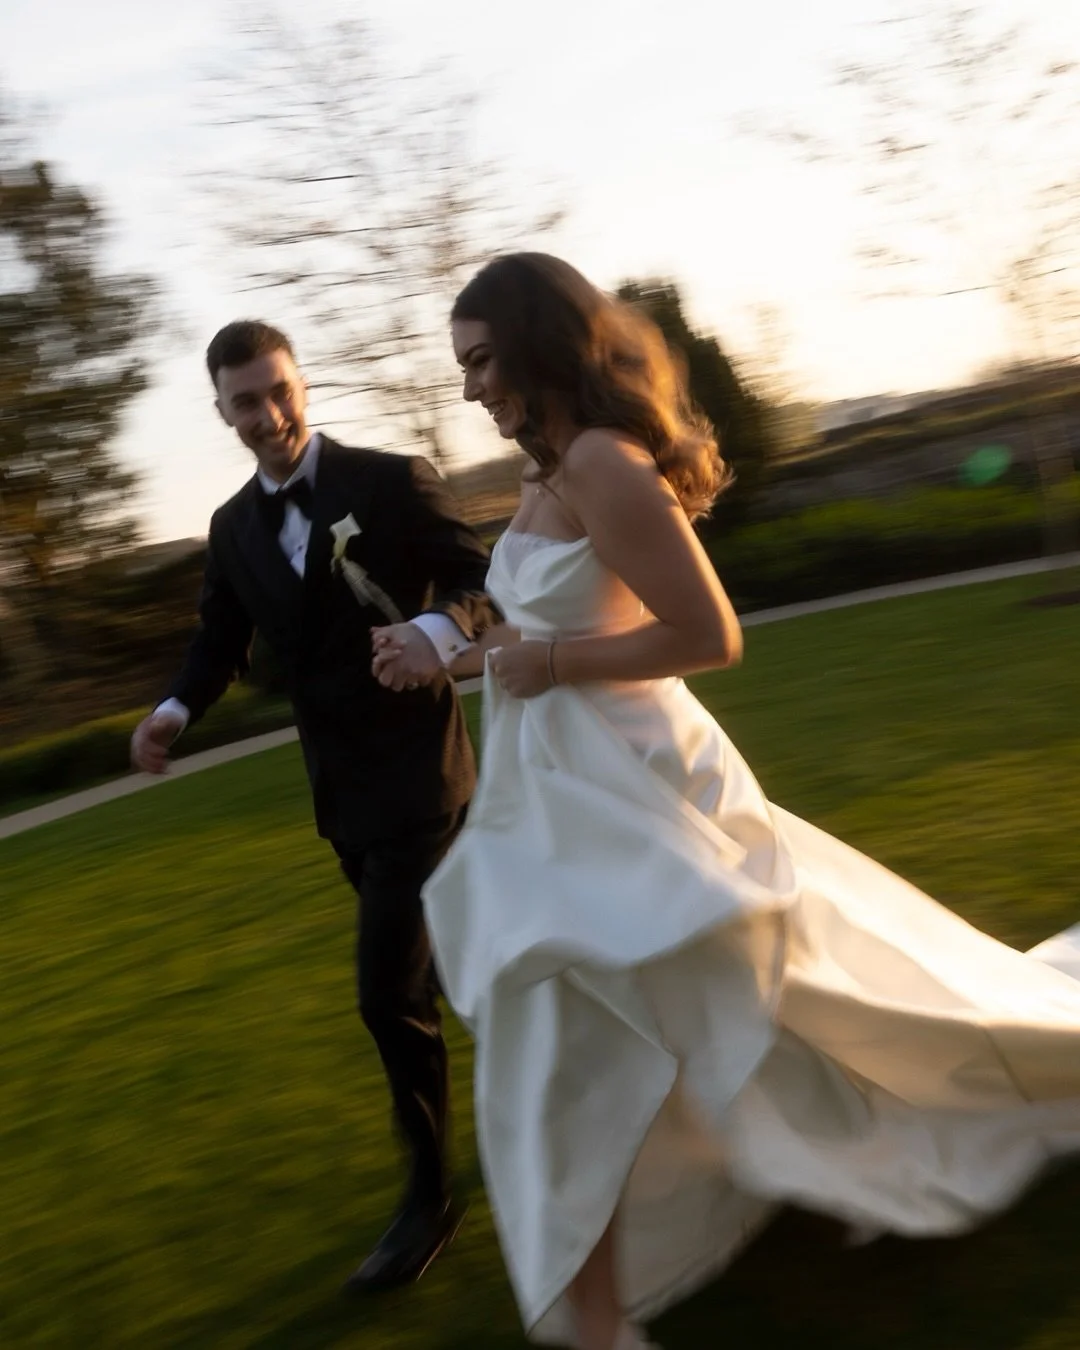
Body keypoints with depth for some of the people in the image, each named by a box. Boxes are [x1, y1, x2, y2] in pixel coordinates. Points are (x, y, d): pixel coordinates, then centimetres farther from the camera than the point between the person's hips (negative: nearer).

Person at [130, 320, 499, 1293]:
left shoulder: (392, 482, -11)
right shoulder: (234, 527, 7)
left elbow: (487, 583, -12)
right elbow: (222, 638, 12)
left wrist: (442, 627, -33)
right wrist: (176, 709, -8)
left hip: (415, 776, -7)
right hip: (341, 787, 7)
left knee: (389, 988, -8)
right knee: (438, 962, 20)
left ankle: (430, 1198, 9)